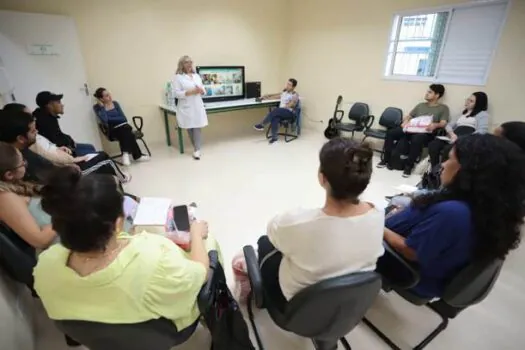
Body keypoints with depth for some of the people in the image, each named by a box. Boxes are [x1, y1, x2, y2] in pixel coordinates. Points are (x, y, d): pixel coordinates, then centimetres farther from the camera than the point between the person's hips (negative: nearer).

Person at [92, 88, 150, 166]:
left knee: (125, 130, -32)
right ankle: (137, 156, -32)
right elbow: (104, 121, -17)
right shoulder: (97, 107, -1)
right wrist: (102, 106, -14)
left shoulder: (115, 103, 8)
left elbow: (124, 118, 2)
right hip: (113, 130, -3)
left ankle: (126, 153, -34)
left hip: (123, 126, 3)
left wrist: (110, 119, -7)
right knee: (126, 132, -32)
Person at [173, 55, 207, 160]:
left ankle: (197, 150, -3)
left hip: (197, 106, 3)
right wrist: (191, 92, -19)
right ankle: (197, 148, 18)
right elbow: (177, 93, -10)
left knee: (197, 127, -5)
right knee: (190, 128, 3)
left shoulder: (196, 76, 14)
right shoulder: (178, 77, -2)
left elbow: (203, 90, 17)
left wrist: (201, 90, -7)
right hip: (186, 107, -3)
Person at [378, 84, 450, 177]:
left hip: (426, 133, -5)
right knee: (390, 132, -19)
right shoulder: (420, 105, 28)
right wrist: (405, 121, -3)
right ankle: (386, 159, -12)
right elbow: (408, 116, 23)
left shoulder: (443, 108, 12)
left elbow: (443, 123, -2)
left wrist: (435, 125, -26)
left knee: (416, 139, -41)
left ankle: (409, 165, -26)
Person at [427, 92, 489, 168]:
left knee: (448, 149, -38)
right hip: (454, 139, 5)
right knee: (432, 145, -25)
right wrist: (451, 133, -4)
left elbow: (481, 132, -5)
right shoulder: (463, 113, 31)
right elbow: (449, 125, 20)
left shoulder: (483, 114, 11)